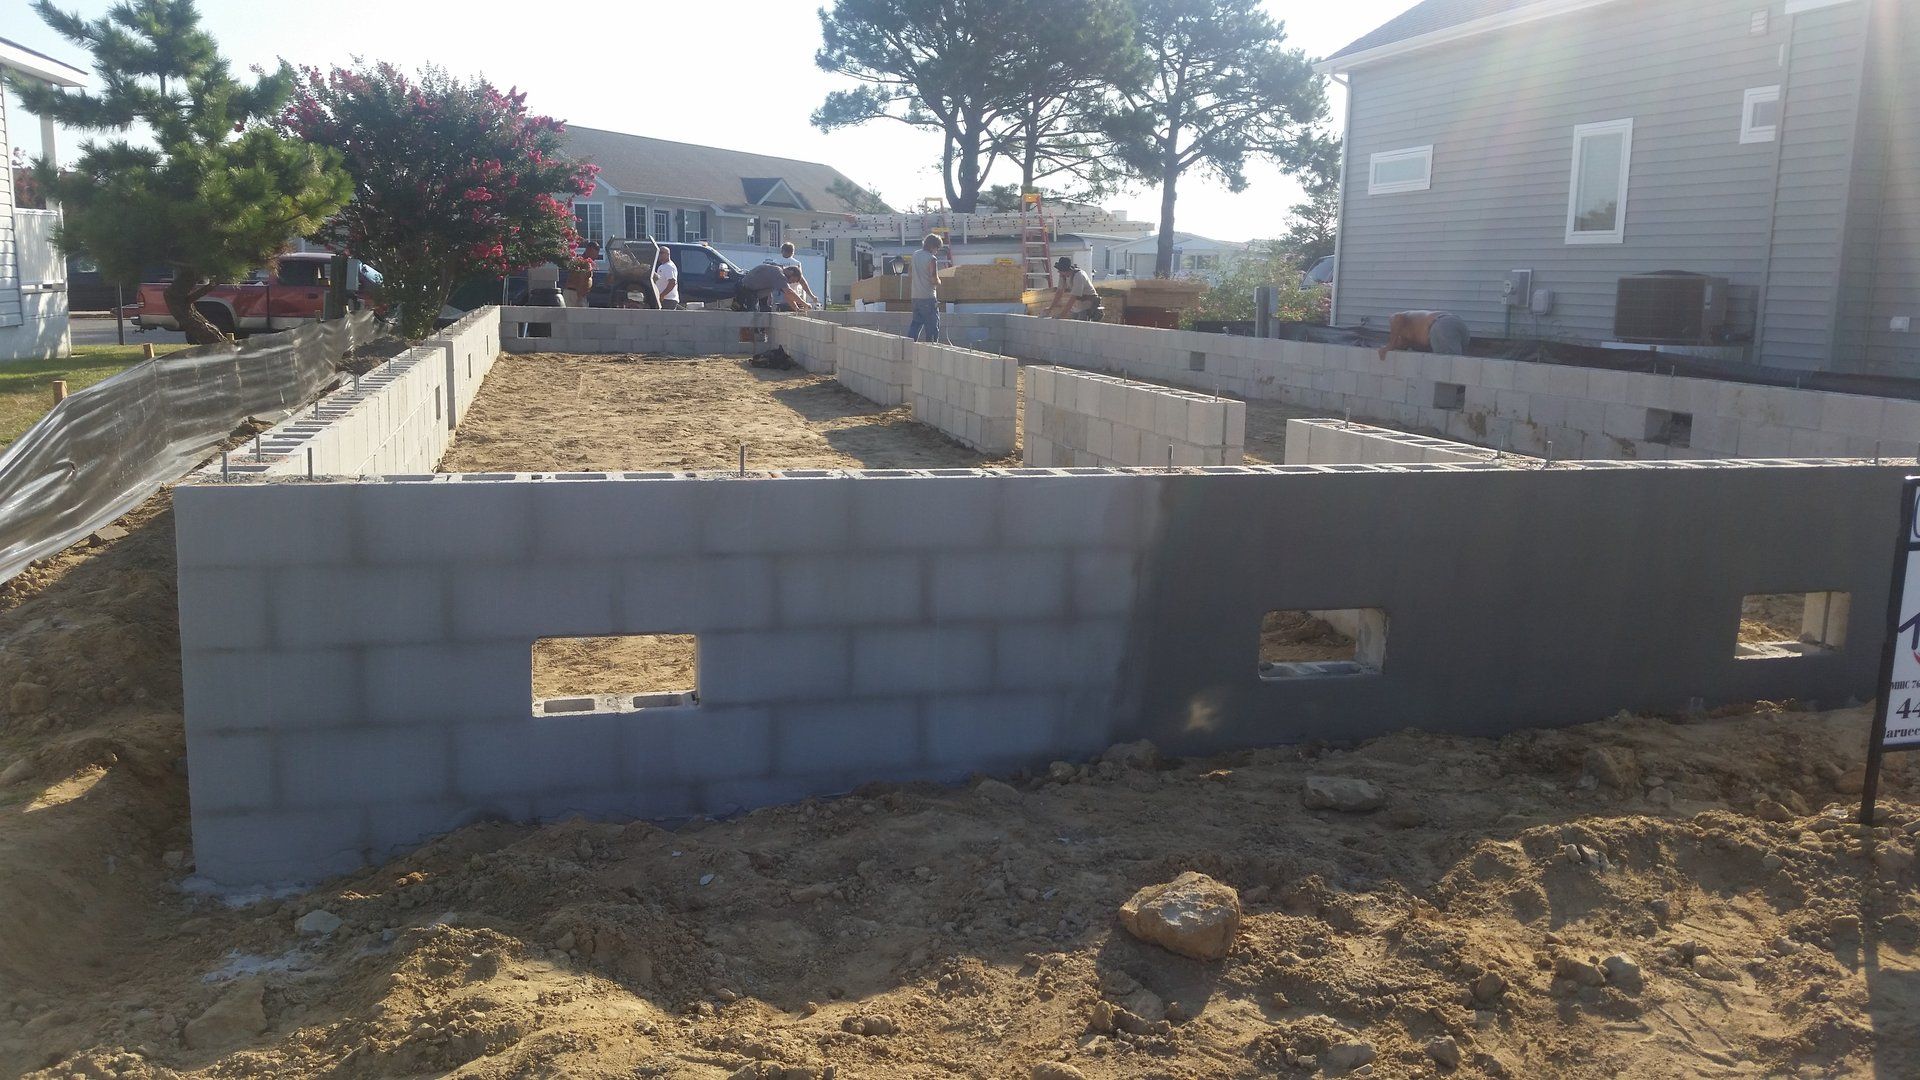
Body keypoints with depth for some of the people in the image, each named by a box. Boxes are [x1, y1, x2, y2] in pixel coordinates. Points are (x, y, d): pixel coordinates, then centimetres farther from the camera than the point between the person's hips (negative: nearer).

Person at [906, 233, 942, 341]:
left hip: (915, 296, 7)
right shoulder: (932, 259, -14)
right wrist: (939, 282, 3)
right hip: (928, 297, -7)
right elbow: (934, 280, -17)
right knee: (932, 326, 0)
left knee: (915, 324, 13)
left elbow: (909, 275, 15)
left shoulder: (915, 255, 9)